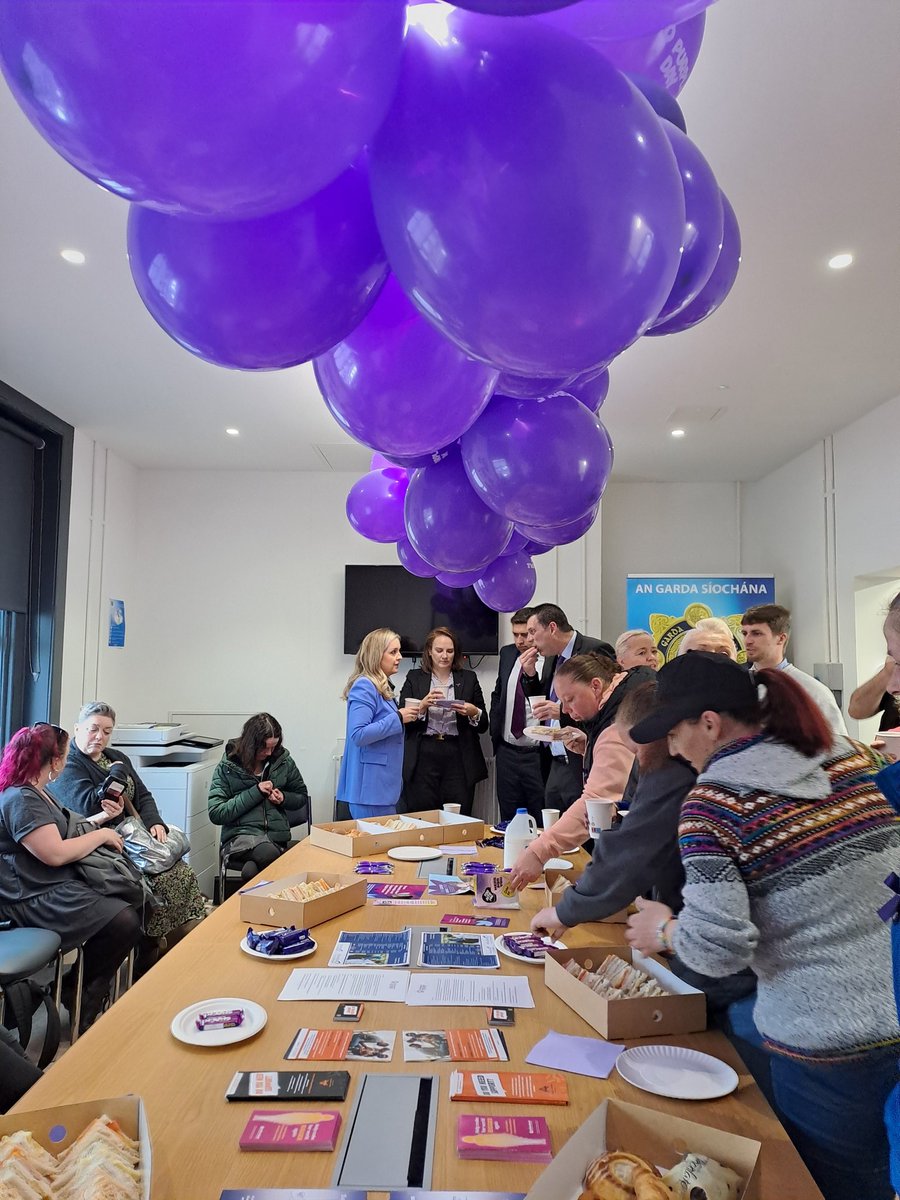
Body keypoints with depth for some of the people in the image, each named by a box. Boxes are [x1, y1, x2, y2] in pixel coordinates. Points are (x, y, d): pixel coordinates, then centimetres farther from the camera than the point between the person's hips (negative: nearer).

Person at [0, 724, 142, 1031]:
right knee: (125, 922, -21)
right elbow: (55, 853, -25)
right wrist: (101, 835, -12)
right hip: (33, 899, -11)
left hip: (57, 885, 11)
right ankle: (84, 1010, -1)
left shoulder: (35, 792, 15)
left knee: (128, 900, -2)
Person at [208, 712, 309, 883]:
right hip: (240, 835, -1)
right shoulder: (228, 766, 1)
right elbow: (215, 813, -4)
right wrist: (255, 793, -11)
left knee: (251, 871, -32)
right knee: (270, 855, -34)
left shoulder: (283, 761, 7)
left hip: (277, 836, 1)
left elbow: (301, 797, 21)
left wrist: (284, 798, -3)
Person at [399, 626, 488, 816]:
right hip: (423, 759, -1)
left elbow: (483, 725, 11)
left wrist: (473, 713, -9)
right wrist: (423, 706, -14)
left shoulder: (469, 679, 11)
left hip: (458, 760, 1)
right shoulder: (414, 678, 9)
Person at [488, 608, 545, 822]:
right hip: (507, 751, 6)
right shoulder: (507, 654, 9)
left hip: (538, 754, -6)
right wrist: (494, 727, 13)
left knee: (543, 824, 4)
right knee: (508, 822, 14)